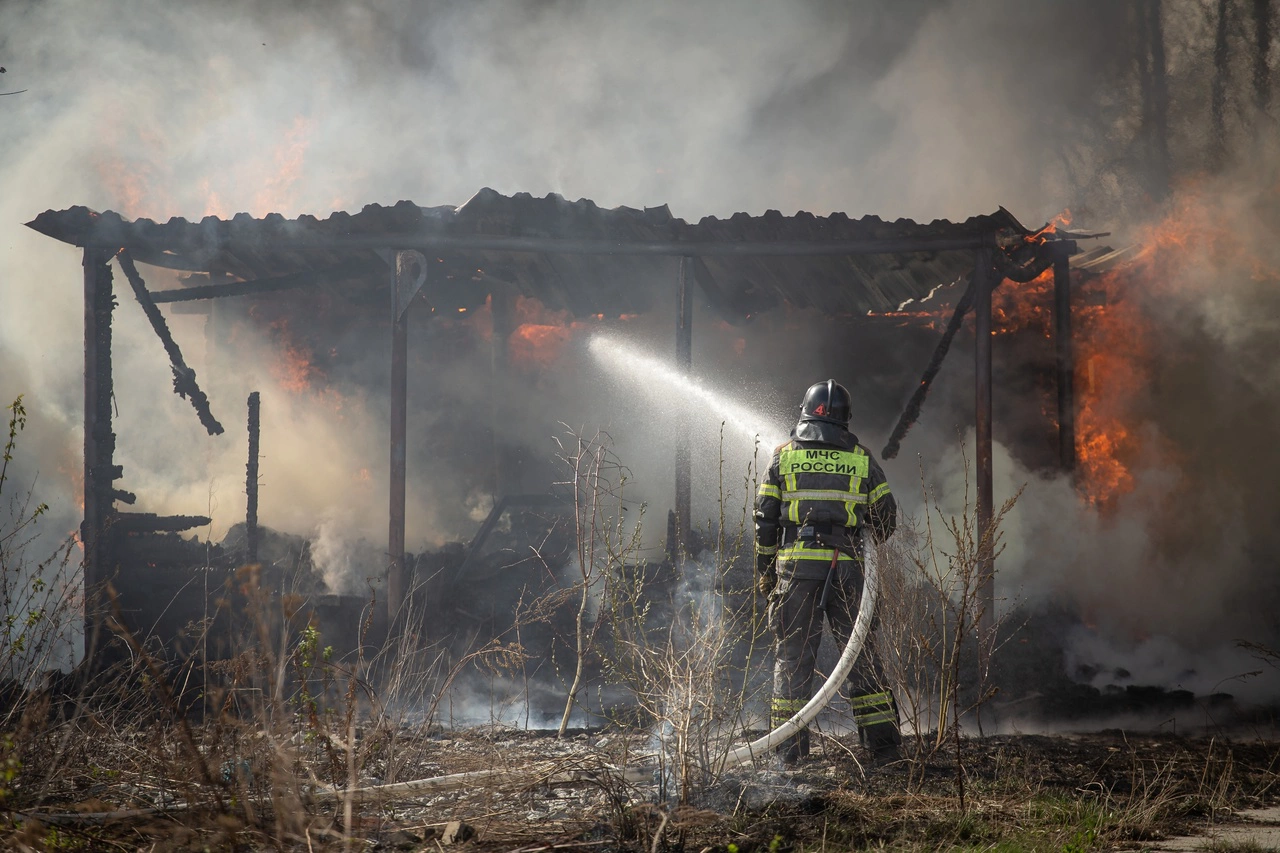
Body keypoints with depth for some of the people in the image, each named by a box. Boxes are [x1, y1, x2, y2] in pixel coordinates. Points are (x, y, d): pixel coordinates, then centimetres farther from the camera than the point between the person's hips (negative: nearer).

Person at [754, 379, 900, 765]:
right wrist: (870, 538, 33)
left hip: (795, 567, 0)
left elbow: (765, 520, 4)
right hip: (846, 569, 1)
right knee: (860, 653, 7)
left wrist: (766, 573, 12)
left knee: (793, 655, 4)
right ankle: (883, 743, 5)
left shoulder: (784, 456, 6)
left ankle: (789, 750, 1)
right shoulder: (861, 459, 8)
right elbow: (886, 516, 11)